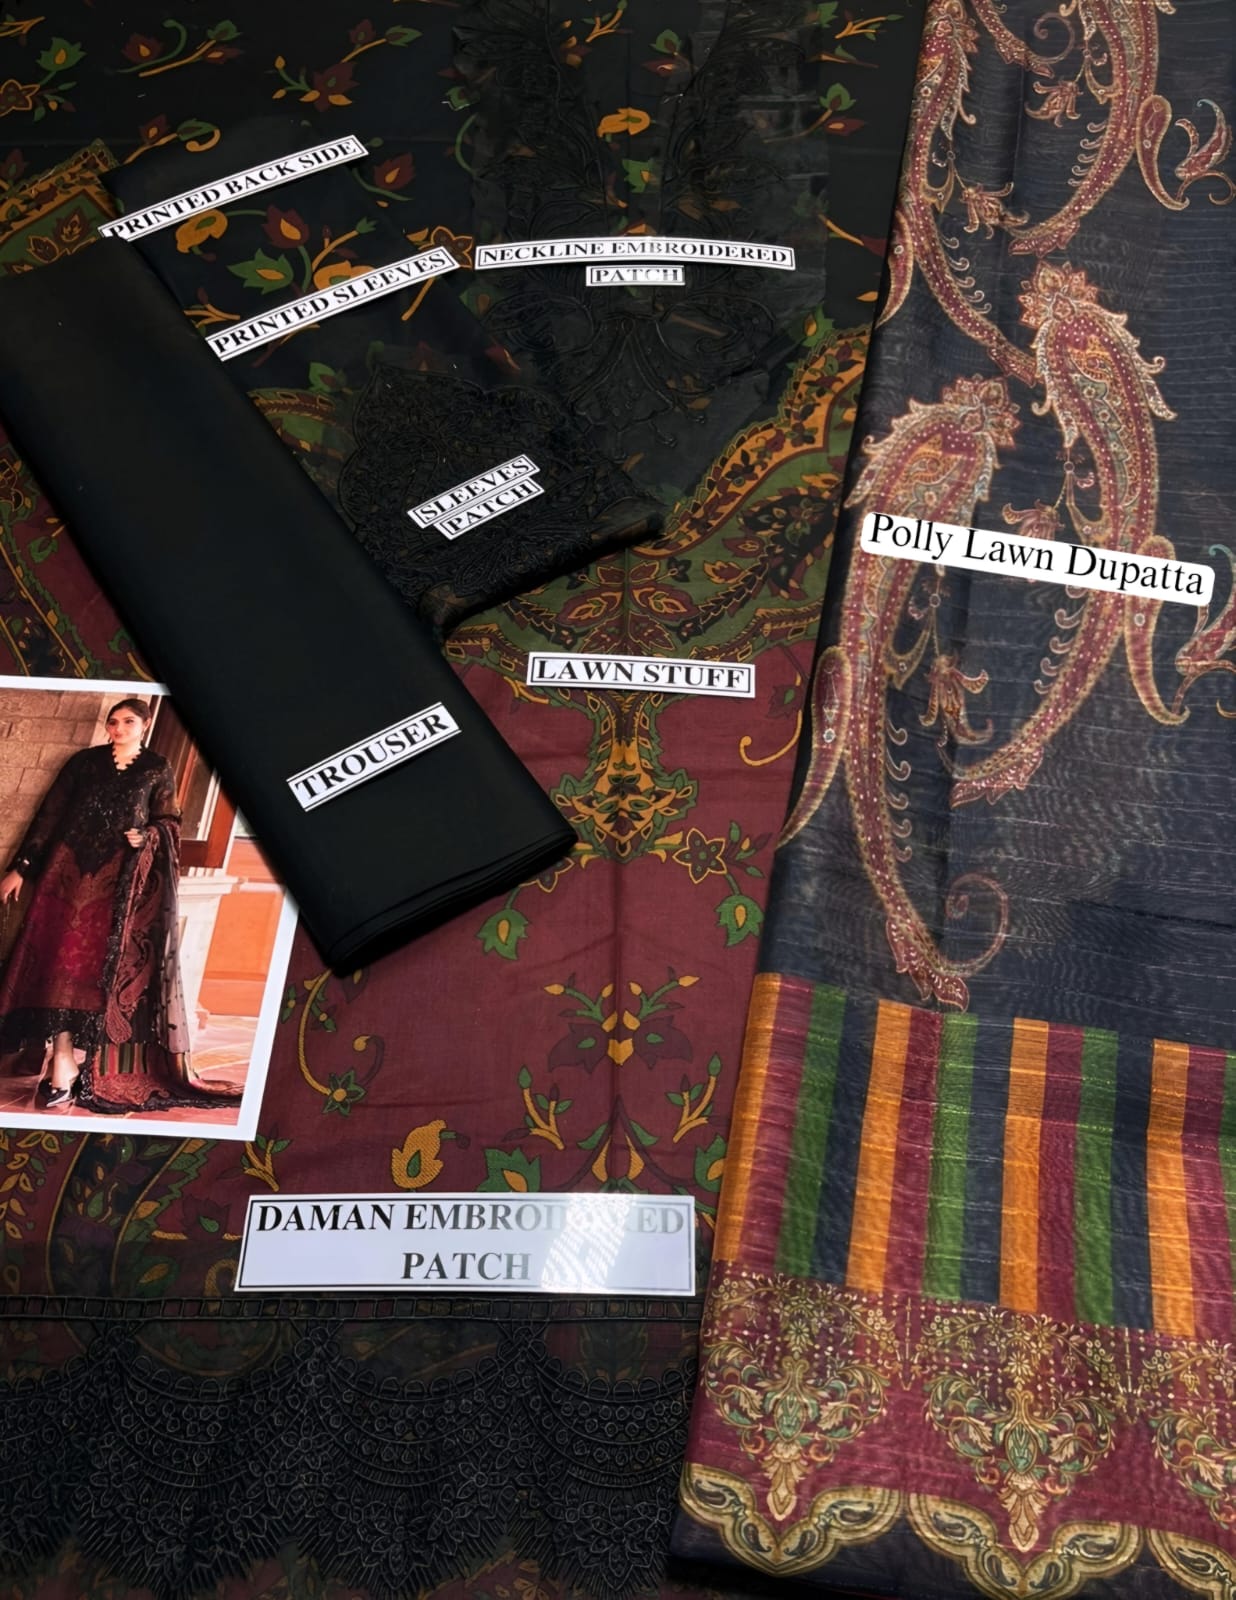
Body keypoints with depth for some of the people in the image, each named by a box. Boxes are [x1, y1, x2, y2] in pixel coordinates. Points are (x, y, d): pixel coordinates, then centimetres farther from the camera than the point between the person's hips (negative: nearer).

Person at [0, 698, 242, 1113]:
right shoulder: (84, 761, 11)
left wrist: (147, 836, -11)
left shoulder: (157, 770, 9)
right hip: (70, 869, 1)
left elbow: (169, 822, 12)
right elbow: (49, 815, 8)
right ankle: (63, 1066, -5)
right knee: (59, 959, -6)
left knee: (96, 963, -6)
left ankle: (70, 1069, -5)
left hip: (118, 878, -1)